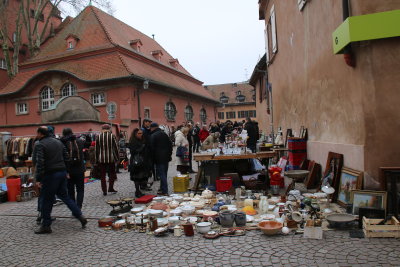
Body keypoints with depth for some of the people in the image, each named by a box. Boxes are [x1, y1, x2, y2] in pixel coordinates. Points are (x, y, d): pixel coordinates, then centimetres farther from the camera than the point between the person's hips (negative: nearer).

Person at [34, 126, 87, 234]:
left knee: (47, 200, 5)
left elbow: (40, 163, -17)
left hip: (50, 174, -7)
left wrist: (38, 179, -14)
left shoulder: (40, 145, -8)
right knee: (64, 196, 16)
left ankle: (46, 226, 14)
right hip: (62, 172, 7)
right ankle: (80, 216, 11)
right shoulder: (58, 142, 13)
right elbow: (66, 157, 15)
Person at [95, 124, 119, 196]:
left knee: (102, 175, 8)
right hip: (111, 158, -1)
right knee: (112, 173, 13)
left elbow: (96, 149, 3)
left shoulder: (98, 137, 1)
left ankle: (104, 190, 9)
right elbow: (116, 147, -1)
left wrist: (96, 160, 9)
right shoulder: (112, 136, -3)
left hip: (101, 159, 1)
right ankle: (110, 188, 10)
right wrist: (117, 157, 7)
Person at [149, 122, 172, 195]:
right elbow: (170, 145, 14)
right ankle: (163, 188, 25)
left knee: (161, 174, -5)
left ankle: (164, 191, -6)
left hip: (159, 158, -7)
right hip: (166, 157, 7)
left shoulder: (153, 136, -8)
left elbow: (152, 148, -11)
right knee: (164, 173, 15)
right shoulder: (164, 134, 13)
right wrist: (169, 154, 18)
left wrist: (152, 158, -5)